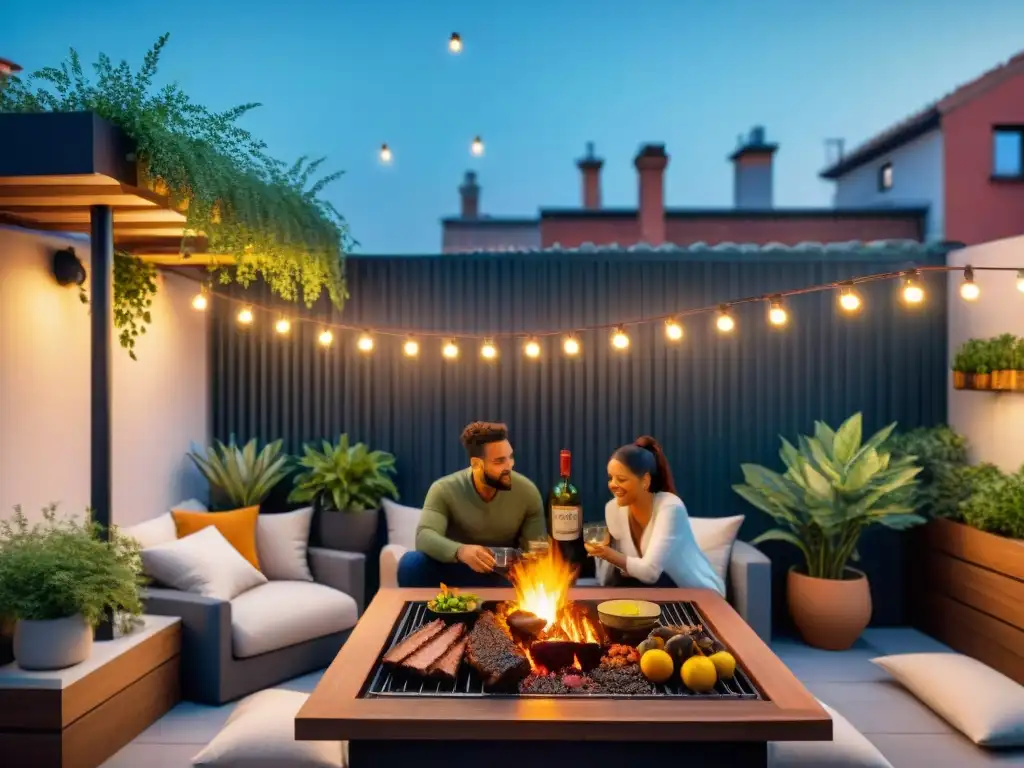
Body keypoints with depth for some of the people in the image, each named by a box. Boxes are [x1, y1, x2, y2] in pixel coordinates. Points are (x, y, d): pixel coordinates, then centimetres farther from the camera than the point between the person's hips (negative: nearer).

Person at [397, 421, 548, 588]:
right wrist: (460, 551, -50)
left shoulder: (527, 491, -7)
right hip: (454, 572, -1)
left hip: (504, 577, 2)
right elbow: (424, 536, -29)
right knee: (412, 563, -31)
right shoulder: (444, 490, -14)